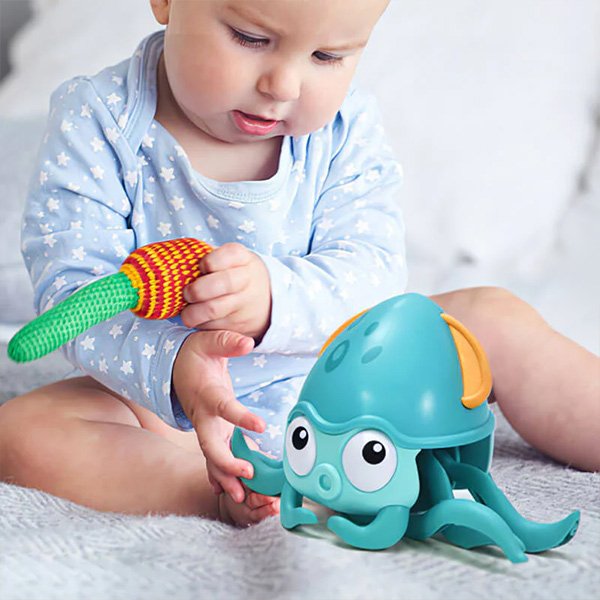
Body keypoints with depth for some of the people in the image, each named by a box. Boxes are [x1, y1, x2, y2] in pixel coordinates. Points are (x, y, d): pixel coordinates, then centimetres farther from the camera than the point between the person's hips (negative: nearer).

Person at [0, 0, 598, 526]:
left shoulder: (343, 130, -9)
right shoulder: (96, 123, -16)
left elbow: (373, 272, -18)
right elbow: (72, 288, -23)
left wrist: (275, 297, -42)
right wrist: (172, 362, -45)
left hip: (337, 384, 2)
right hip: (168, 403, -1)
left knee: (493, 319, -5)